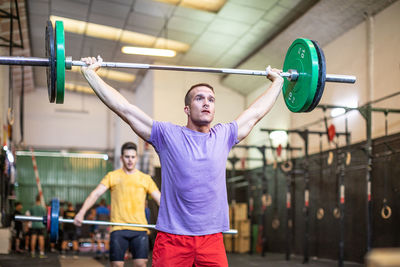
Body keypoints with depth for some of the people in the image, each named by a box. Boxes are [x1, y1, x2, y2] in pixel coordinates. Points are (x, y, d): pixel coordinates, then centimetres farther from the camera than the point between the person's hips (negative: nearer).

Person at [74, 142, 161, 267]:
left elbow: (160, 199, 9)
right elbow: (96, 193, -1)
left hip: (139, 228, 1)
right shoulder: (112, 176, 9)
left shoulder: (145, 179, 12)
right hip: (118, 228, -1)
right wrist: (81, 212, -16)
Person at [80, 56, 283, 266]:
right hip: (173, 239, -3)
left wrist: (277, 82, 34)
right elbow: (124, 108, 1)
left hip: (212, 239, 3)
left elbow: (255, 112, 24)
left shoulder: (223, 136, 10)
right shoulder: (168, 135, 0)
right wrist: (90, 73, 3)